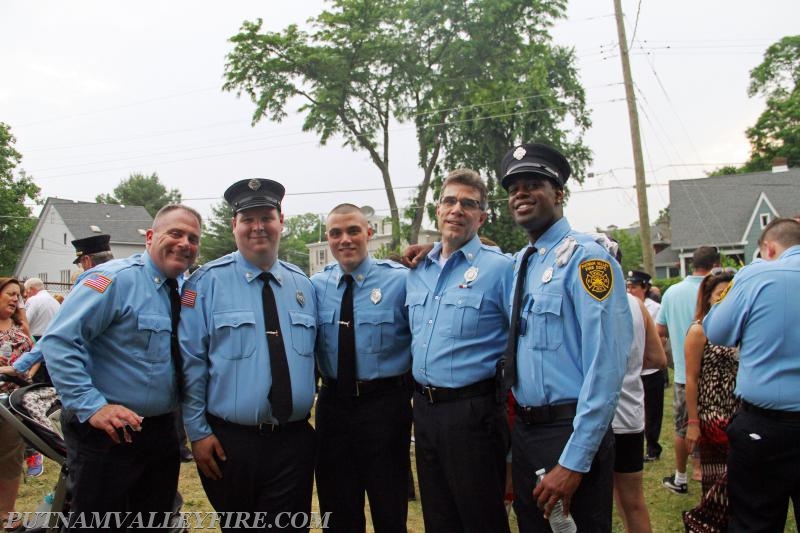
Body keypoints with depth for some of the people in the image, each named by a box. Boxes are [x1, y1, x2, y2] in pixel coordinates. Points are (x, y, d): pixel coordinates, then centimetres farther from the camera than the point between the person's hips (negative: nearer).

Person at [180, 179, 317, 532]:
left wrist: (314, 416, 10)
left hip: (294, 440, 3)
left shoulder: (302, 284, 8)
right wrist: (198, 432, -8)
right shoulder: (208, 281, -6)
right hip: (230, 441, -2)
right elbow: (190, 361, -7)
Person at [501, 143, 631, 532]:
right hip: (524, 428, 8)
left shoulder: (585, 258, -15)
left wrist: (574, 461, -20)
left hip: (572, 430, -7)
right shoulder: (518, 263, 9)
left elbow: (605, 367, -20)